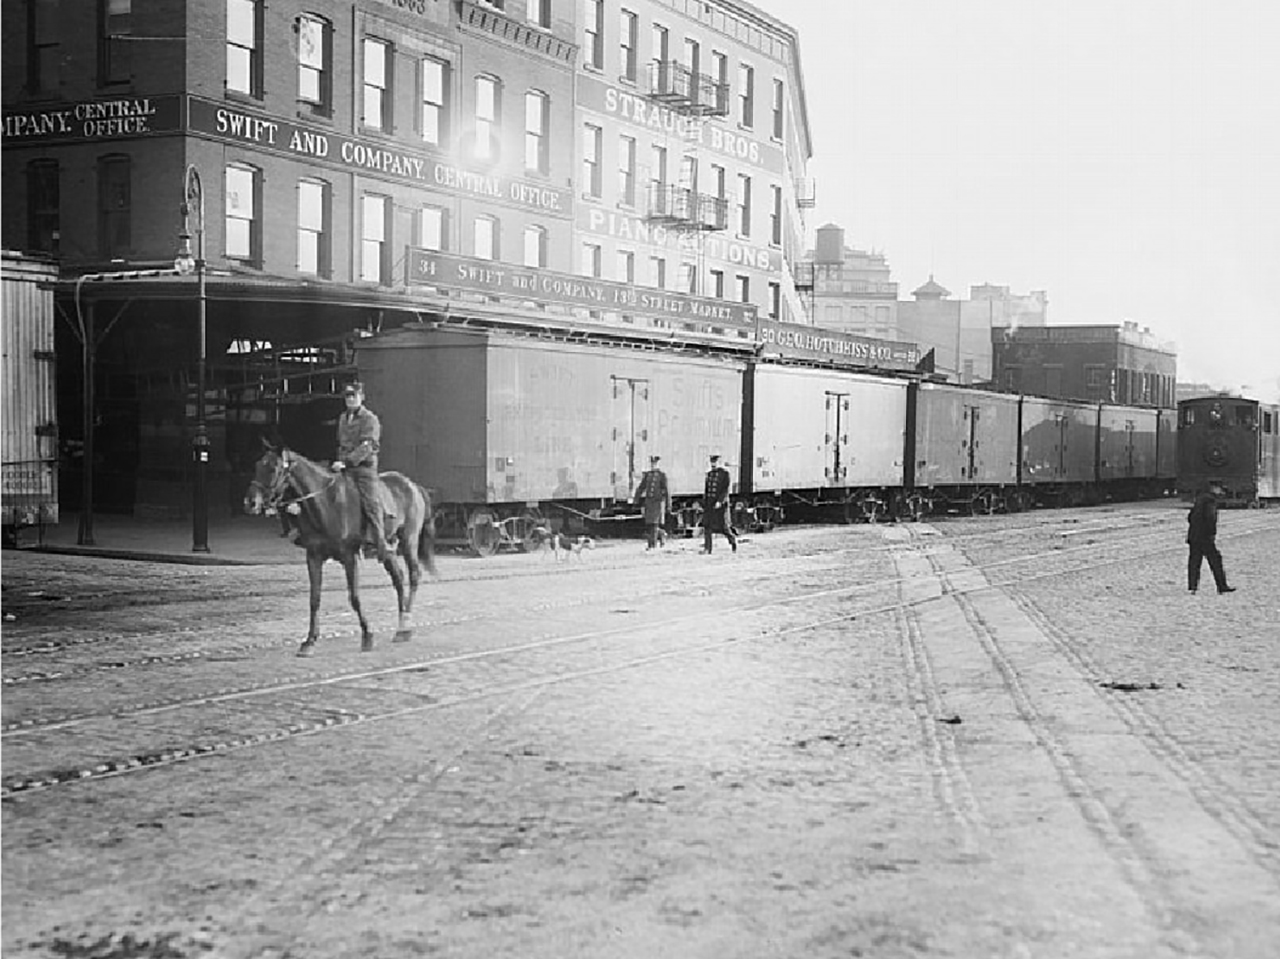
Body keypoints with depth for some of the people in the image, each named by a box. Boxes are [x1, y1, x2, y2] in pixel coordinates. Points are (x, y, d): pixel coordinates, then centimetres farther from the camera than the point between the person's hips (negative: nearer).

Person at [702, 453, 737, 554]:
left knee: (723, 526, -1)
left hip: (720, 504, -5)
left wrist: (720, 501, -22)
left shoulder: (725, 473, -6)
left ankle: (733, 540, 24)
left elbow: (725, 489, -13)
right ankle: (707, 548, -5)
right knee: (707, 525, -5)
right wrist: (704, 503, 15)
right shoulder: (709, 473, 13)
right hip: (709, 503, 5)